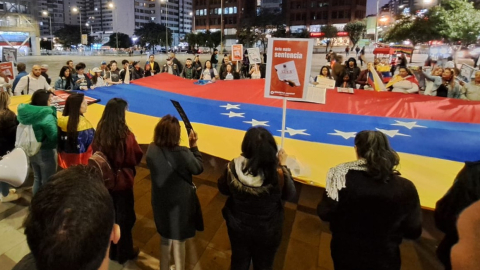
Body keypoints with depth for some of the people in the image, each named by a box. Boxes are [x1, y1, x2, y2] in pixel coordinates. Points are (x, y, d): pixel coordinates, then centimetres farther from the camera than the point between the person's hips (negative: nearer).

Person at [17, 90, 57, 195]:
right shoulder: (47, 116, -25)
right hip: (45, 152, -7)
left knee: (37, 178, 25)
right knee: (47, 182, 10)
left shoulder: (26, 112, -4)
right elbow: (54, 136, -27)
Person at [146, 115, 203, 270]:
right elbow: (198, 169, -12)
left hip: (160, 201, 5)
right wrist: (194, 147, -5)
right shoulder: (183, 154, -29)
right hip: (180, 203, -5)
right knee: (178, 240, 17)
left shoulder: (151, 150, -14)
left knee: (165, 238, 27)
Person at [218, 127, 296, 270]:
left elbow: (223, 189, -4)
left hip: (238, 227, 2)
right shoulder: (277, 173, -30)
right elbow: (290, 194, -9)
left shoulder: (232, 167, -25)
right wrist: (283, 165, -3)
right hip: (268, 231, -1)